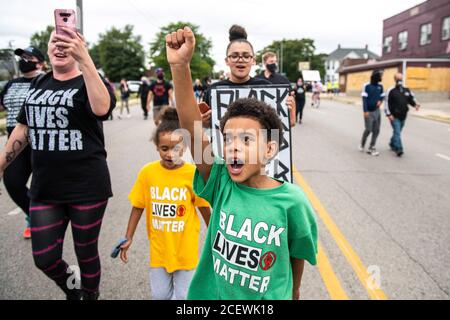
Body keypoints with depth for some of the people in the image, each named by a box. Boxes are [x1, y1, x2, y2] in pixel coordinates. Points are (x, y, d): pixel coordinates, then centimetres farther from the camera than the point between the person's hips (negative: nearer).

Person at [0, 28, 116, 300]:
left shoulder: (87, 83, -6)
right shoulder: (39, 83, 10)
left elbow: (102, 108, -31)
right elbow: (24, 127, 18)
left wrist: (84, 59, -38)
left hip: (87, 188, -5)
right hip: (44, 189, 5)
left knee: (86, 253, 10)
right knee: (45, 259, 9)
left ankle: (90, 295, 38)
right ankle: (72, 291, 41)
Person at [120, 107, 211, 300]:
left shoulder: (193, 173, -16)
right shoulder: (148, 172, -10)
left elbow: (204, 208, -4)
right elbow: (138, 206, 1)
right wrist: (128, 237, 5)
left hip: (186, 247, -2)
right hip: (159, 247, 2)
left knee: (184, 295, 12)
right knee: (159, 295, 17)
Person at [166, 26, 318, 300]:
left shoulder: (291, 201, -19)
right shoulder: (221, 183, -16)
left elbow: (297, 254, -3)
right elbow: (193, 130, -28)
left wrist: (294, 293, 12)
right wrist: (180, 66, -38)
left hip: (269, 297, -1)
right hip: (211, 294, 2)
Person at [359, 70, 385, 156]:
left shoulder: (380, 86, 7)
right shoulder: (366, 86, -7)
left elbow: (382, 96, 18)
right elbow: (364, 99, -10)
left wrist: (380, 101, -5)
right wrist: (365, 111, -16)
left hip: (377, 111, 5)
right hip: (369, 112, -5)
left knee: (376, 130, 1)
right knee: (368, 129, -5)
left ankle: (371, 148, 10)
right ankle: (362, 144, 20)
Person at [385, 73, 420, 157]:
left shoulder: (407, 90, 9)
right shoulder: (391, 91, -6)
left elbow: (412, 99, 14)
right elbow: (387, 103, -8)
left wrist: (416, 104, -9)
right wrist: (389, 114, -14)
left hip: (403, 116, 5)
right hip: (394, 117, -5)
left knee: (397, 132, 16)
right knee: (397, 132, -13)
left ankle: (392, 144, 36)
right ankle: (398, 149, -15)